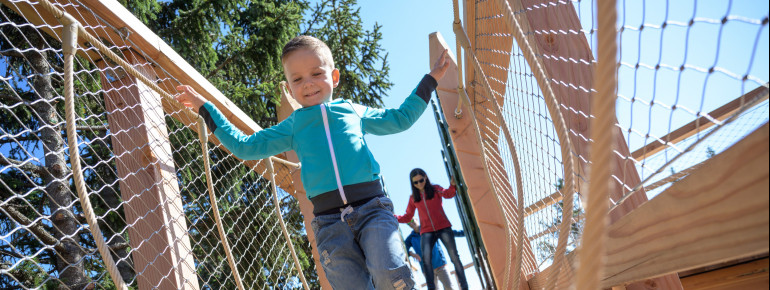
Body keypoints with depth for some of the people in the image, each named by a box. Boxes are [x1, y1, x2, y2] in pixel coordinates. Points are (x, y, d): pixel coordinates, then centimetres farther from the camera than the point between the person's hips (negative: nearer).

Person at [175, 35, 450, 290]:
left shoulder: (354, 111, 19)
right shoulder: (292, 126, 19)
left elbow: (400, 118, 31)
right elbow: (245, 146, 23)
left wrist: (430, 79, 32)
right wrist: (205, 108, 24)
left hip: (372, 208, -1)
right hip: (330, 221, 1)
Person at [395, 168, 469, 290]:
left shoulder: (435, 189, 5)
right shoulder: (413, 198, 12)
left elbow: (447, 194, -16)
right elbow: (407, 217, 13)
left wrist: (452, 186, -38)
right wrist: (395, 218, -5)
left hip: (443, 228, -1)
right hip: (426, 231, 1)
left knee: (454, 257, -6)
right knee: (426, 259, -19)